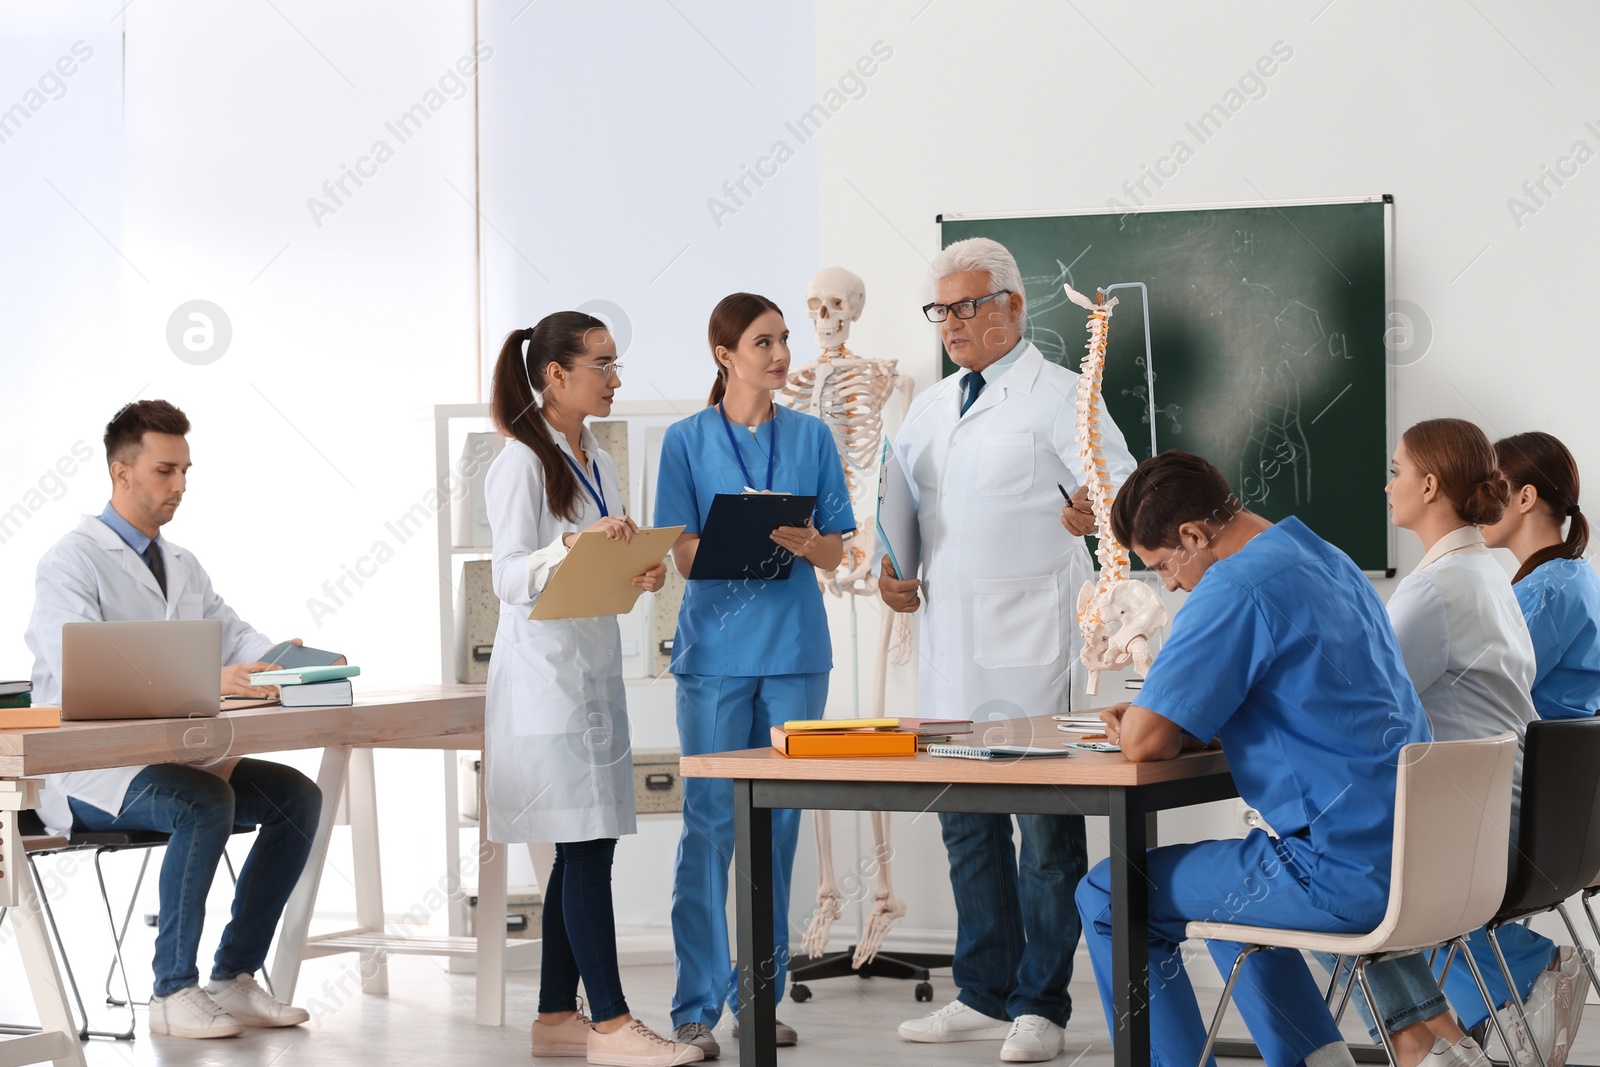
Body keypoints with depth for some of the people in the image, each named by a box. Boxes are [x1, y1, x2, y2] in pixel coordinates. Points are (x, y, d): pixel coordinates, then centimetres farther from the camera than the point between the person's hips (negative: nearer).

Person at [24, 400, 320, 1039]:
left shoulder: (183, 567, 18)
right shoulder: (72, 561, -10)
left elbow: (238, 640, 9)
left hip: (168, 755, 8)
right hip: (88, 768, -8)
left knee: (296, 795, -11)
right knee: (207, 802, -33)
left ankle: (234, 978, -8)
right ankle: (174, 992, -23)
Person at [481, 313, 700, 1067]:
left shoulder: (596, 463, 15)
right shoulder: (521, 463, -11)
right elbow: (510, 577, -17)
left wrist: (640, 576, 2)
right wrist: (577, 544, -32)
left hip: (596, 664, 9)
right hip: (545, 671, -9)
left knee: (584, 847, 8)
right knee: (587, 844, -10)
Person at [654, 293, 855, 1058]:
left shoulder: (811, 436, 8)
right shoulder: (688, 440, 2)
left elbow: (837, 551, 7)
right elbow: (684, 553, -3)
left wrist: (803, 541, -15)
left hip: (795, 648, 3)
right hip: (717, 645, -3)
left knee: (779, 822, 6)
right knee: (712, 821, -5)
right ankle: (697, 1006, -2)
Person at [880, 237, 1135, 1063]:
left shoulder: (1057, 396, -4)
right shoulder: (930, 407, 17)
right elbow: (901, 500, 25)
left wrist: (1097, 512, -34)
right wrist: (890, 569, 7)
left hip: (1028, 648, -7)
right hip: (950, 644, 7)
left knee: (1046, 823, -1)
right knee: (965, 820, 11)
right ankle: (984, 995, 20)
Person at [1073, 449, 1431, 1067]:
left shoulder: (1238, 588, -16)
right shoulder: (1330, 563, 14)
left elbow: (1146, 742, -17)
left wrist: (1131, 722, 7)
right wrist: (1167, 726, 15)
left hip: (1347, 875, -10)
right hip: (1413, 852, 10)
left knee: (1107, 897, 2)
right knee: (1224, 882, 35)